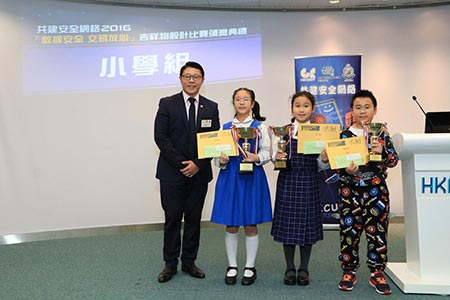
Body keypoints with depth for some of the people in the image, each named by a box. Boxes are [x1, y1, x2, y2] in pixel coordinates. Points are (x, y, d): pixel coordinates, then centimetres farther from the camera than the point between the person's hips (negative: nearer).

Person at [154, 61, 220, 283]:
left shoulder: (211, 107, 7)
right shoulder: (167, 104, 0)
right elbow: (160, 137, -7)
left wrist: (198, 164, -10)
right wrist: (181, 164, -13)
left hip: (199, 172, 2)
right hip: (171, 172, -2)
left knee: (194, 219, 10)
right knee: (172, 219, 4)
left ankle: (189, 262, 22)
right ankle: (170, 264, 17)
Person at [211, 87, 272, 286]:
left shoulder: (260, 127, 1)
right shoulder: (226, 127, 7)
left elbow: (267, 152, -2)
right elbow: (219, 153, 7)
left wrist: (257, 158, -21)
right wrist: (221, 161, -13)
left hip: (252, 177, -2)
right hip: (230, 177, 2)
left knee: (250, 225, 7)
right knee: (231, 225, 7)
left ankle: (250, 267, 22)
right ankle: (232, 266, 23)